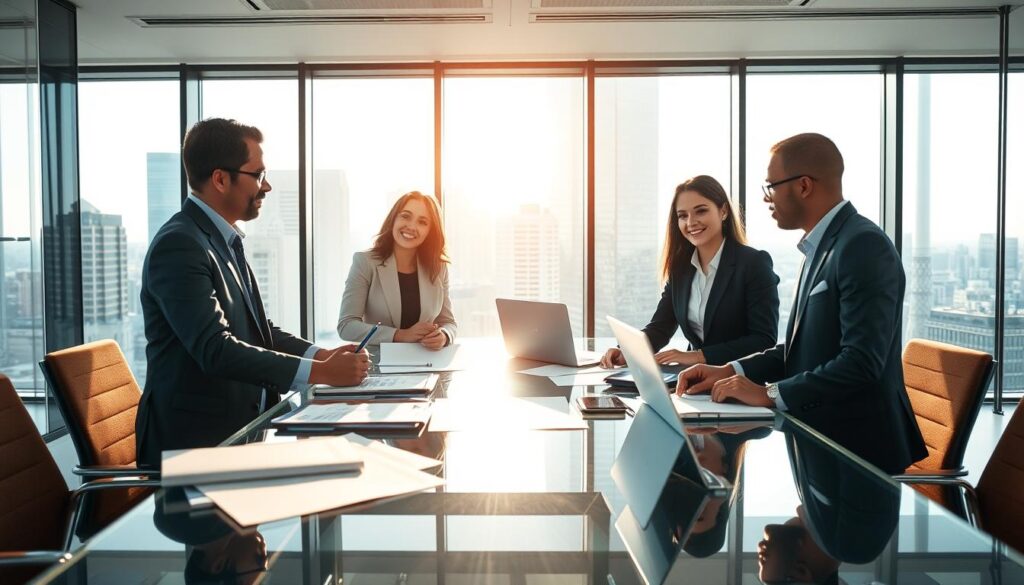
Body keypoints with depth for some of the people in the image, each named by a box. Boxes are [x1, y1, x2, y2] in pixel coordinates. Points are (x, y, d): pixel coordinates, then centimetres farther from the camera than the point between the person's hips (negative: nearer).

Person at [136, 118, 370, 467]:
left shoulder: (225, 241, 13)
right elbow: (215, 349, -25)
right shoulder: (179, 245, -16)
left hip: (238, 428, 9)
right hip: (195, 442, -8)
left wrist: (322, 355, 1)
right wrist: (319, 373, -26)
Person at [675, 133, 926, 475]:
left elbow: (862, 361, -23)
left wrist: (770, 393, -20)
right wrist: (732, 371, 3)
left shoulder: (863, 245, -16)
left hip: (859, 447, -8)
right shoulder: (822, 245, 14)